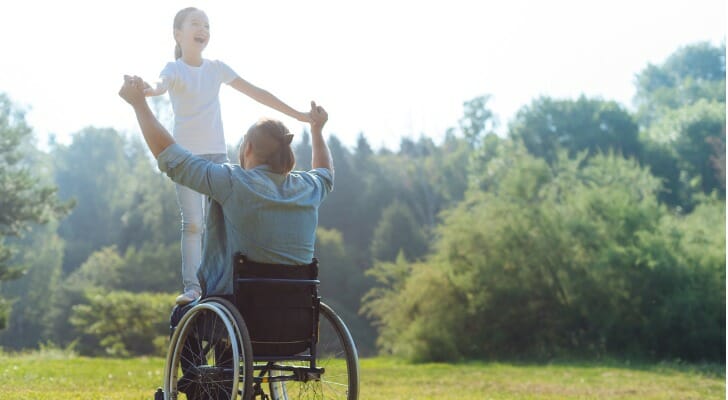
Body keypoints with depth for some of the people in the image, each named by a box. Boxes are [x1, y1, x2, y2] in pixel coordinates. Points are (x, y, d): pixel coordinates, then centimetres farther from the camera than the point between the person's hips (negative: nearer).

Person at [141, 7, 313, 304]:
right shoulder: (174, 69, -4)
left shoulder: (216, 68, 8)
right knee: (193, 224, -9)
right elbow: (161, 85, -28)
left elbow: (256, 93, 10)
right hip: (186, 155, -4)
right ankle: (192, 287, -8)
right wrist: (149, 90, -54)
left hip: (217, 154, 4)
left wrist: (298, 115, 10)